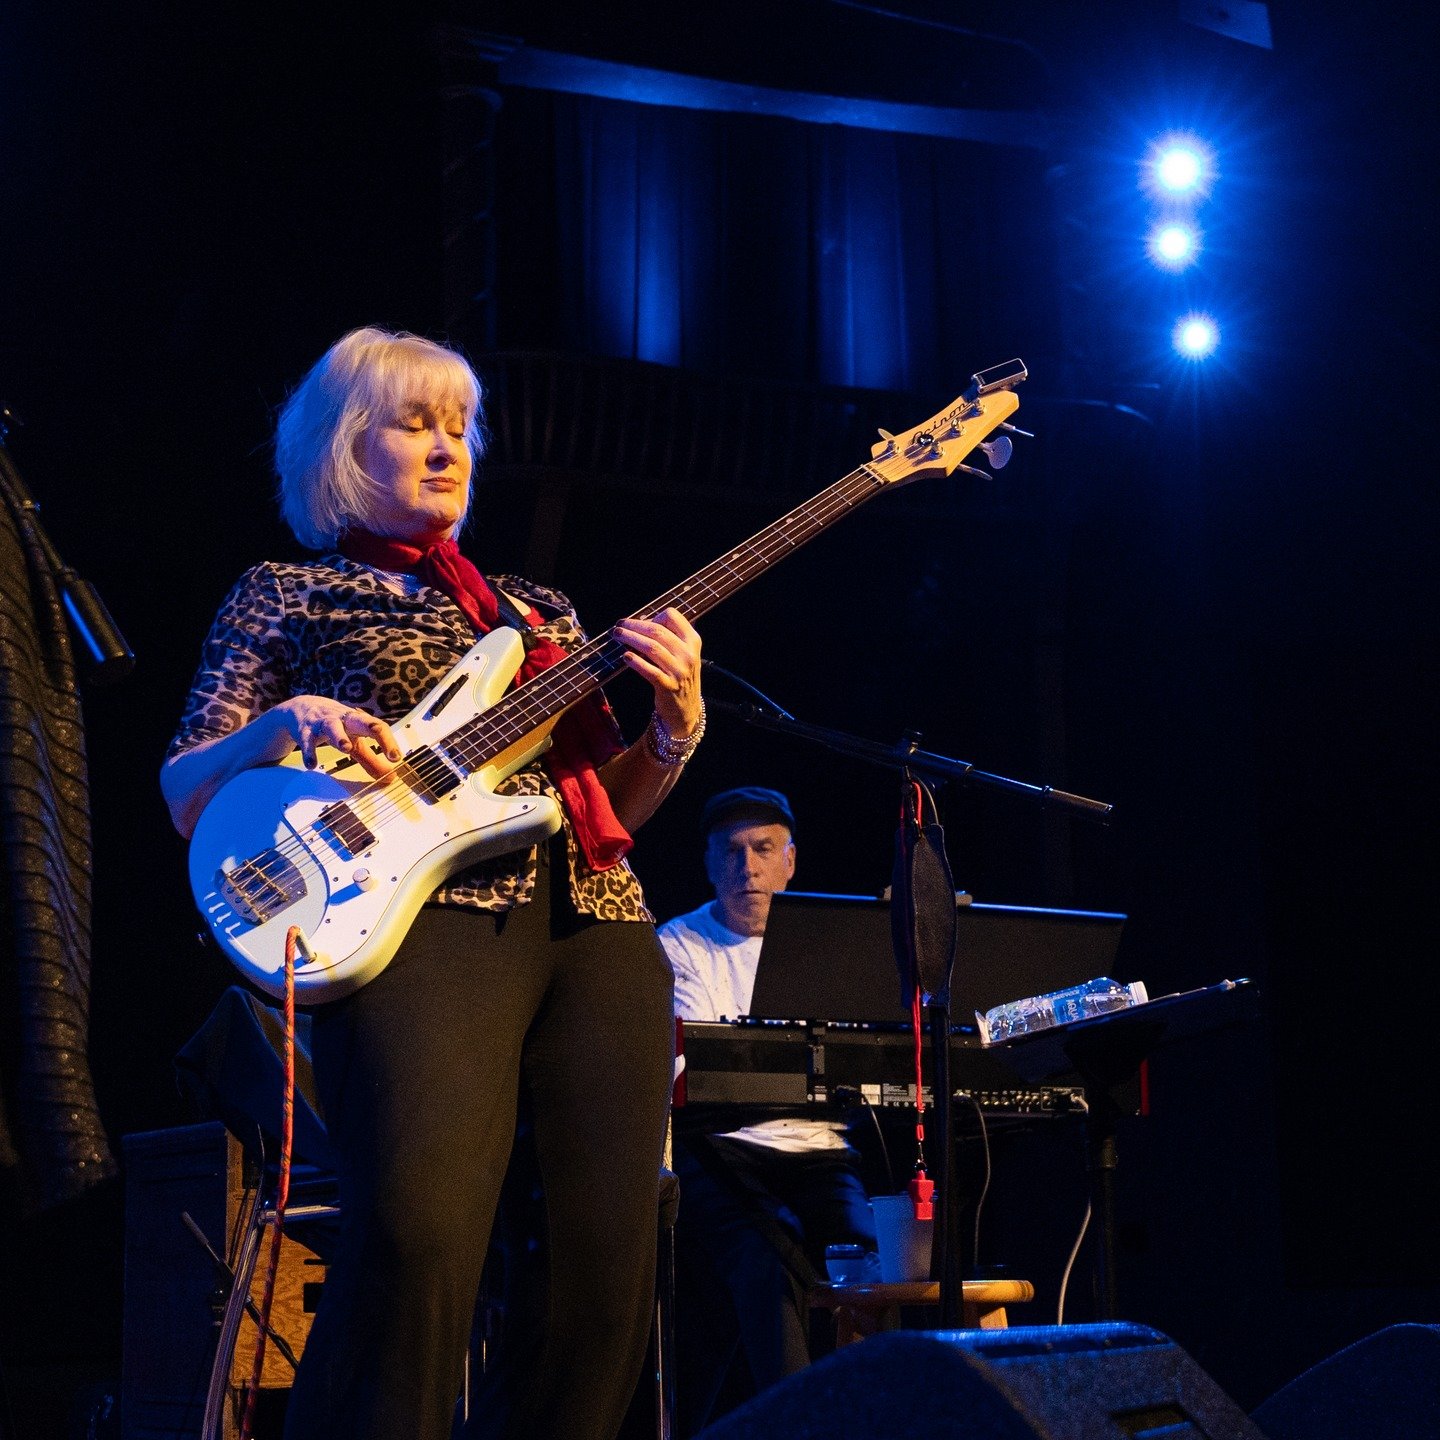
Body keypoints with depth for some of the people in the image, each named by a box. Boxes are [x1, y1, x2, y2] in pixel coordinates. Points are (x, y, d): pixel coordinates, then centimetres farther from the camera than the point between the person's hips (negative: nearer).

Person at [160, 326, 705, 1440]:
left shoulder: (539, 612, 29)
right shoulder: (286, 597, 15)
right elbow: (185, 797, 9)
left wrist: (675, 726, 6)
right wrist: (276, 733, -11)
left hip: (595, 918, 5)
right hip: (425, 913, -5)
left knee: (614, 1257, -6)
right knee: (422, 1237, -27)